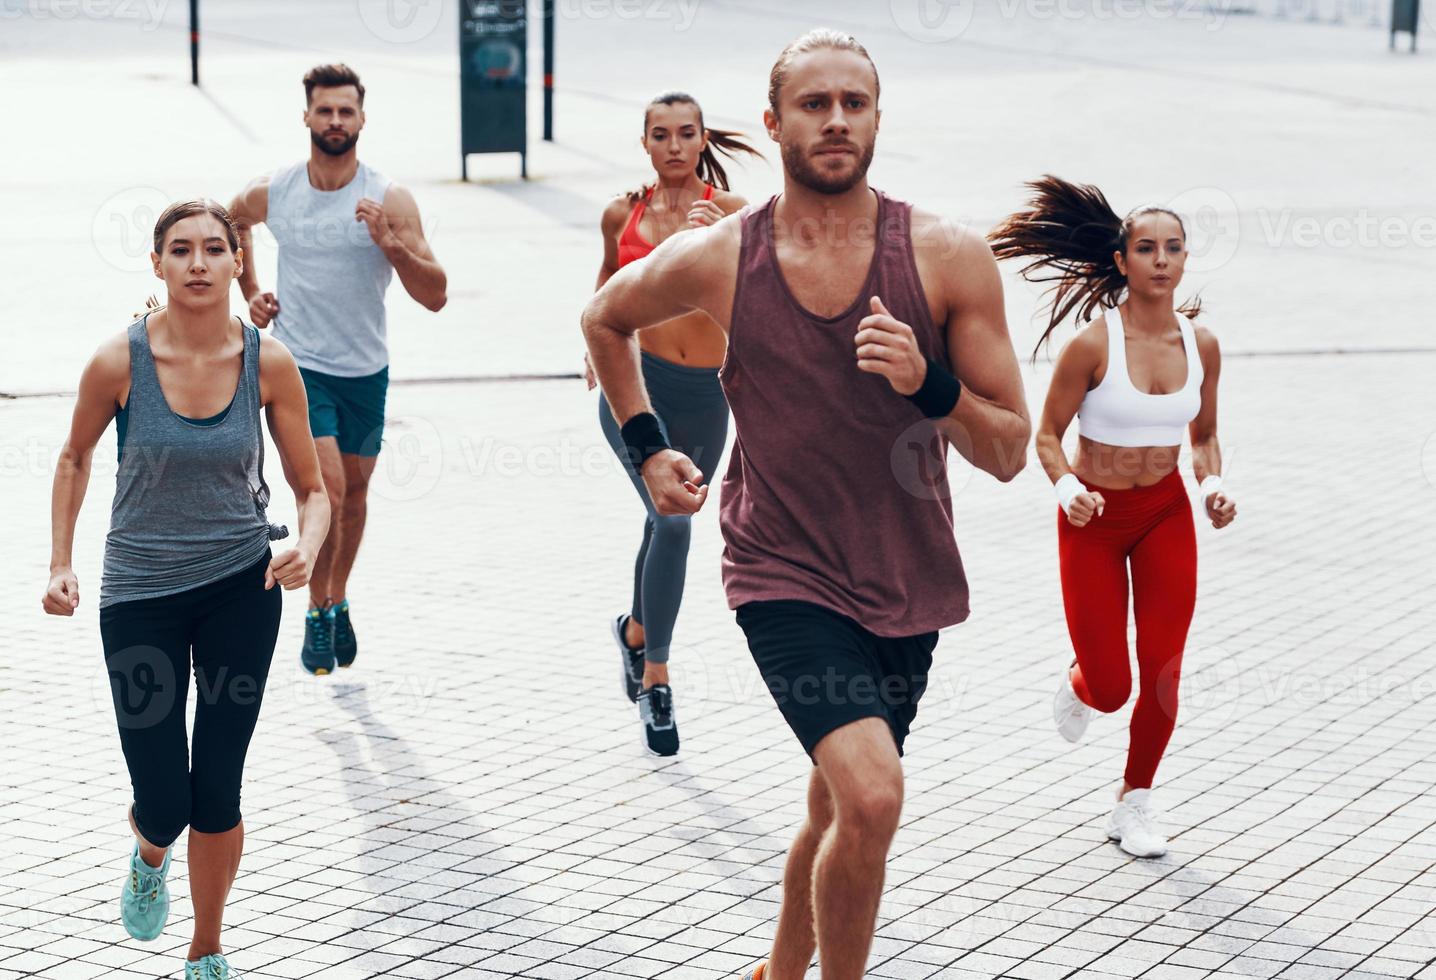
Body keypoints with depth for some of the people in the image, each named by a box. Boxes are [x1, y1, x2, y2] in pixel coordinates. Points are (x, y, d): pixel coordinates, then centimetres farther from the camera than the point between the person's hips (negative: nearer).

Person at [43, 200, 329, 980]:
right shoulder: (119, 361, -13)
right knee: (164, 805, -2)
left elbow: (312, 489, -1)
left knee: (217, 792, 4)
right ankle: (150, 858, 38)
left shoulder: (269, 363, -10)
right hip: (140, 594, -1)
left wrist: (306, 549, -21)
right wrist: (60, 563, 1)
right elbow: (75, 456, 7)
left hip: (241, 589, 1)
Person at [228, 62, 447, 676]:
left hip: (365, 370, 2)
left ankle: (339, 600, 38)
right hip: (297, 364, -2)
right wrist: (250, 292, 12)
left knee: (354, 492, 16)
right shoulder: (270, 193, -6)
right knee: (326, 488, -16)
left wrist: (390, 243, -29)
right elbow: (232, 223, 21)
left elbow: (434, 296, -15)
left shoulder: (389, 200, -11)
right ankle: (317, 613, 1)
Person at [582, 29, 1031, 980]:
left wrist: (931, 384, -23)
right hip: (784, 574, -2)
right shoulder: (714, 259, -7)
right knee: (872, 797, -23)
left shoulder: (950, 257, -8)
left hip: (907, 585, 3)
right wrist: (647, 447, 11)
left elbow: (1009, 453, -6)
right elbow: (606, 319, 16)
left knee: (837, 814, 19)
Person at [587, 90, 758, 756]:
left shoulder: (730, 210, -1)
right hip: (637, 384, -1)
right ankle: (655, 680, -9)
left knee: (667, 526, 16)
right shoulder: (622, 213, 3)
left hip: (705, 395, 2)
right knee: (672, 520, -20)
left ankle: (636, 630, 46)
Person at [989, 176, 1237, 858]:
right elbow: (1047, 434, -8)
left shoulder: (1201, 343, -4)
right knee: (1110, 687, -1)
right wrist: (1068, 488, -26)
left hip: (1166, 515, 3)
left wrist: (1213, 485, -8)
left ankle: (1136, 802, 17)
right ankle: (1077, 686, 38)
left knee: (1162, 671, -4)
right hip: (1094, 520, -3)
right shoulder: (1092, 345, -17)